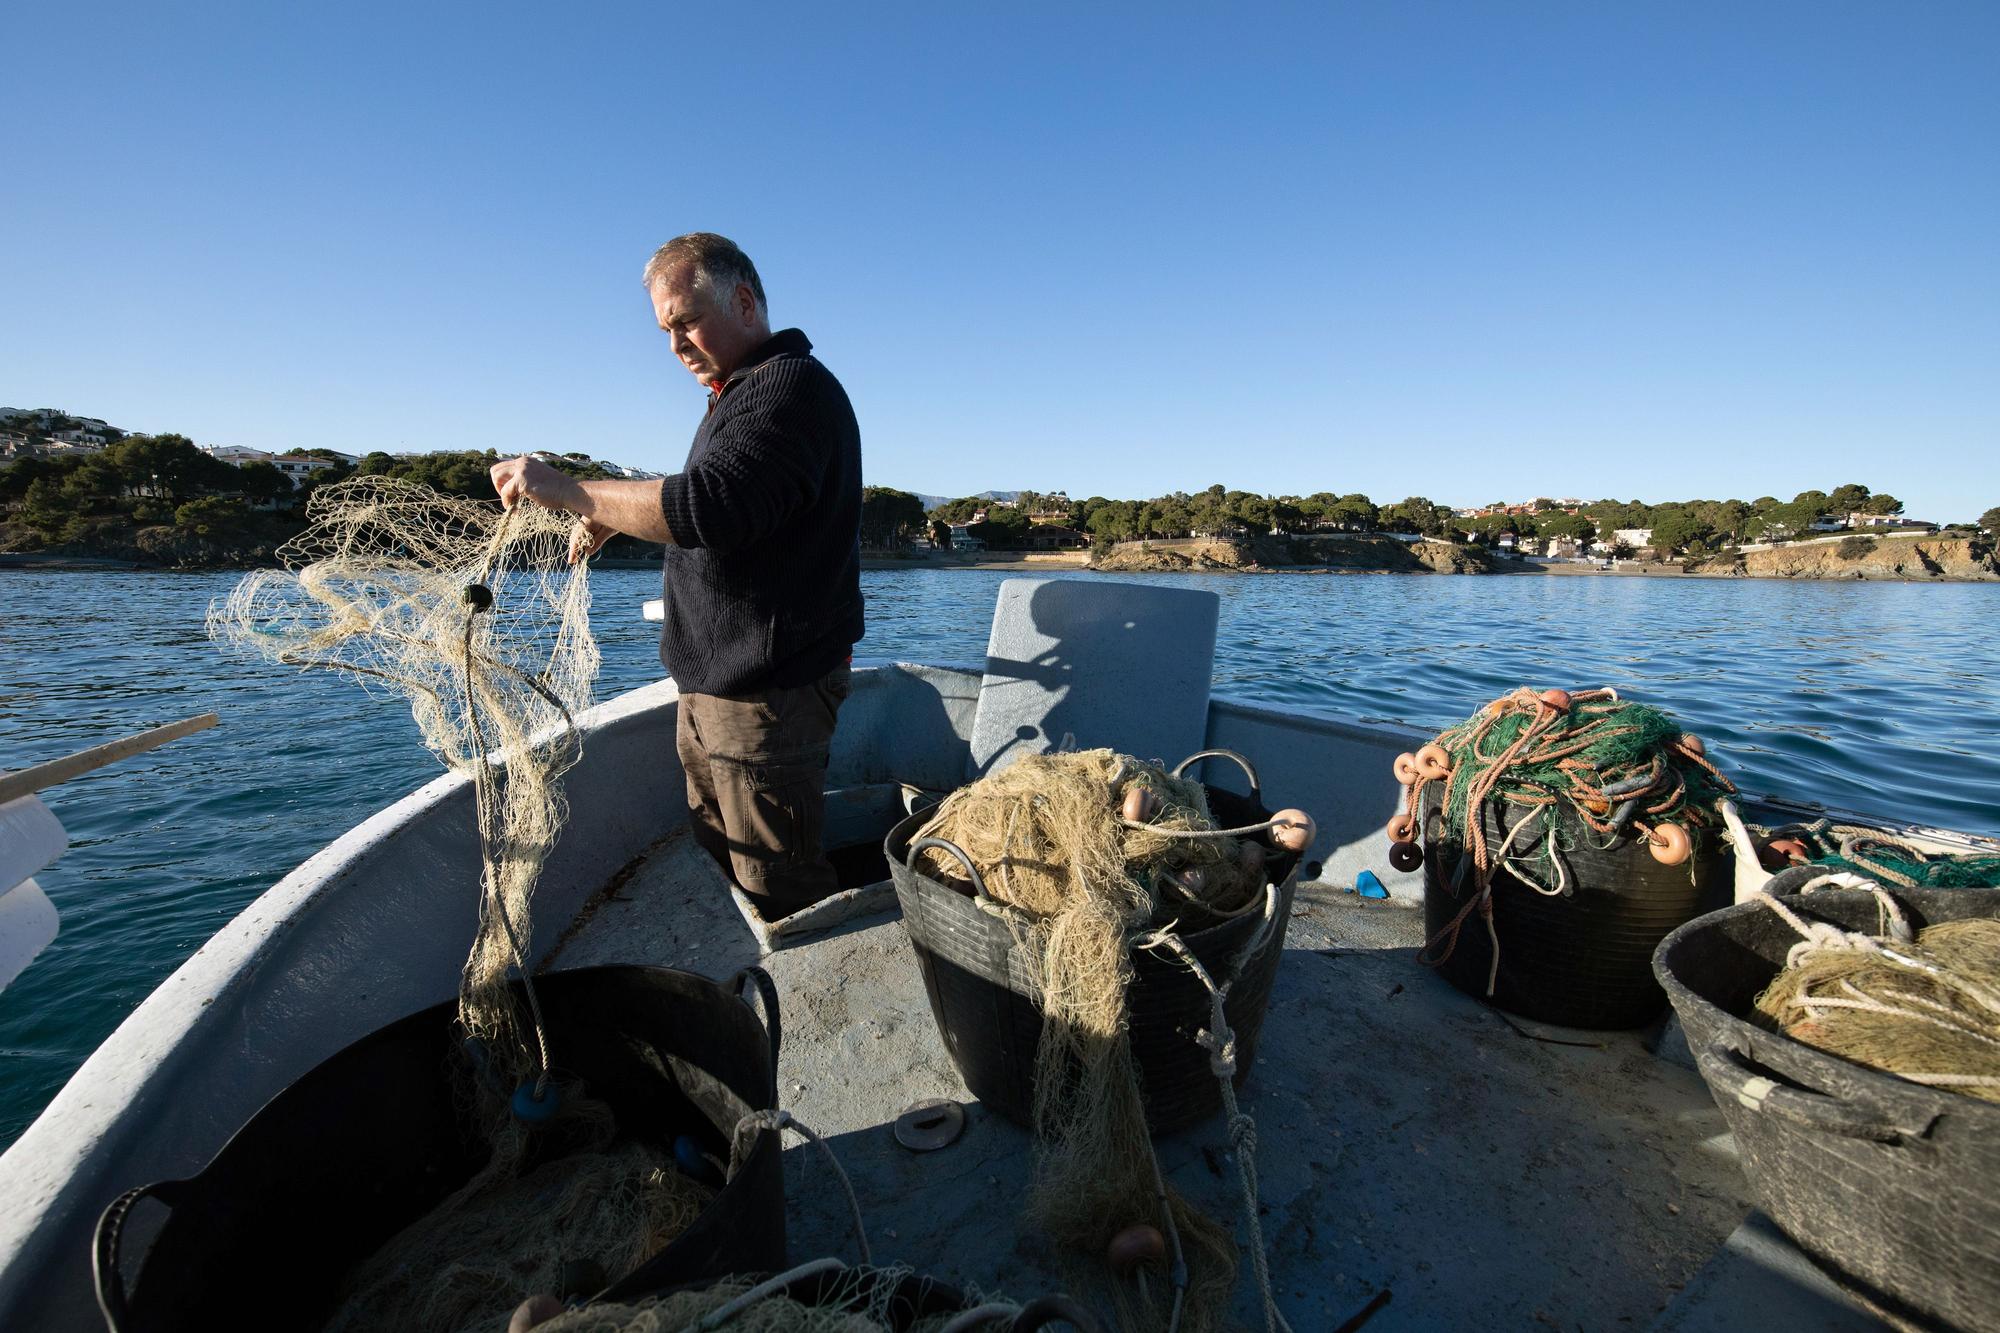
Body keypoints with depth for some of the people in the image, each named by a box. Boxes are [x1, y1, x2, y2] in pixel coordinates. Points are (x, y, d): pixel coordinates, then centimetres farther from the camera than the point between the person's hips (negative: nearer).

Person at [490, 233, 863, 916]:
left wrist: (570, 491, -21)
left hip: (767, 693, -10)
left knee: (781, 897, -2)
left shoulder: (793, 387, -14)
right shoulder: (740, 393, 20)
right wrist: (613, 516, 14)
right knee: (715, 867, 18)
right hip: (712, 686, 11)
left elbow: (710, 507, -29)